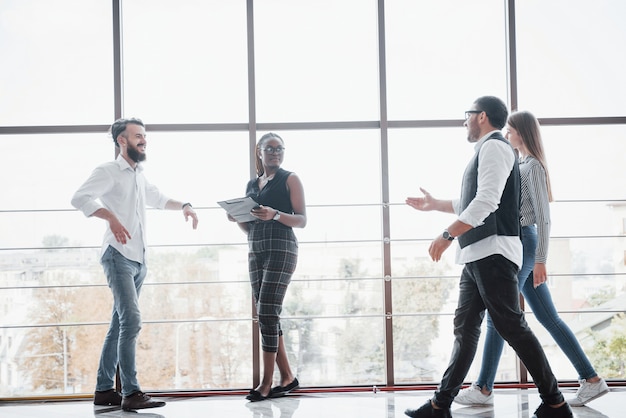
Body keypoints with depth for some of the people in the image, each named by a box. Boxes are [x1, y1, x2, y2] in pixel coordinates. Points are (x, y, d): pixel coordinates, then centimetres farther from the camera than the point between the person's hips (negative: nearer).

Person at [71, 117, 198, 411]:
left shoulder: (139, 176, 20)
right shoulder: (109, 171, -5)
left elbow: (158, 199, 38)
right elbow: (80, 197, -21)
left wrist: (183, 206, 20)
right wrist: (111, 216, -35)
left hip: (139, 260, 9)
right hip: (119, 256, -8)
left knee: (120, 325, 10)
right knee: (131, 321, -17)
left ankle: (104, 390, 16)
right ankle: (131, 393, -17)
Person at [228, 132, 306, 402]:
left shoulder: (289, 179, 2)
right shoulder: (251, 184, 18)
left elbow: (302, 220, -5)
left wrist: (275, 215, -20)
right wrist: (236, 217, 0)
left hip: (281, 249, -6)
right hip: (255, 251, 6)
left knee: (267, 314, -11)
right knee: (267, 316, 4)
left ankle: (266, 383, -6)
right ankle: (287, 377, 12)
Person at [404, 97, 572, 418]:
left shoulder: (493, 147, -8)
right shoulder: (488, 150, 22)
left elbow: (486, 202, -20)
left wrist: (447, 235, -20)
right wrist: (434, 205, 35)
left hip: (493, 253, -10)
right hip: (477, 256, 10)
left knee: (511, 326, -8)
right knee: (465, 328, 8)